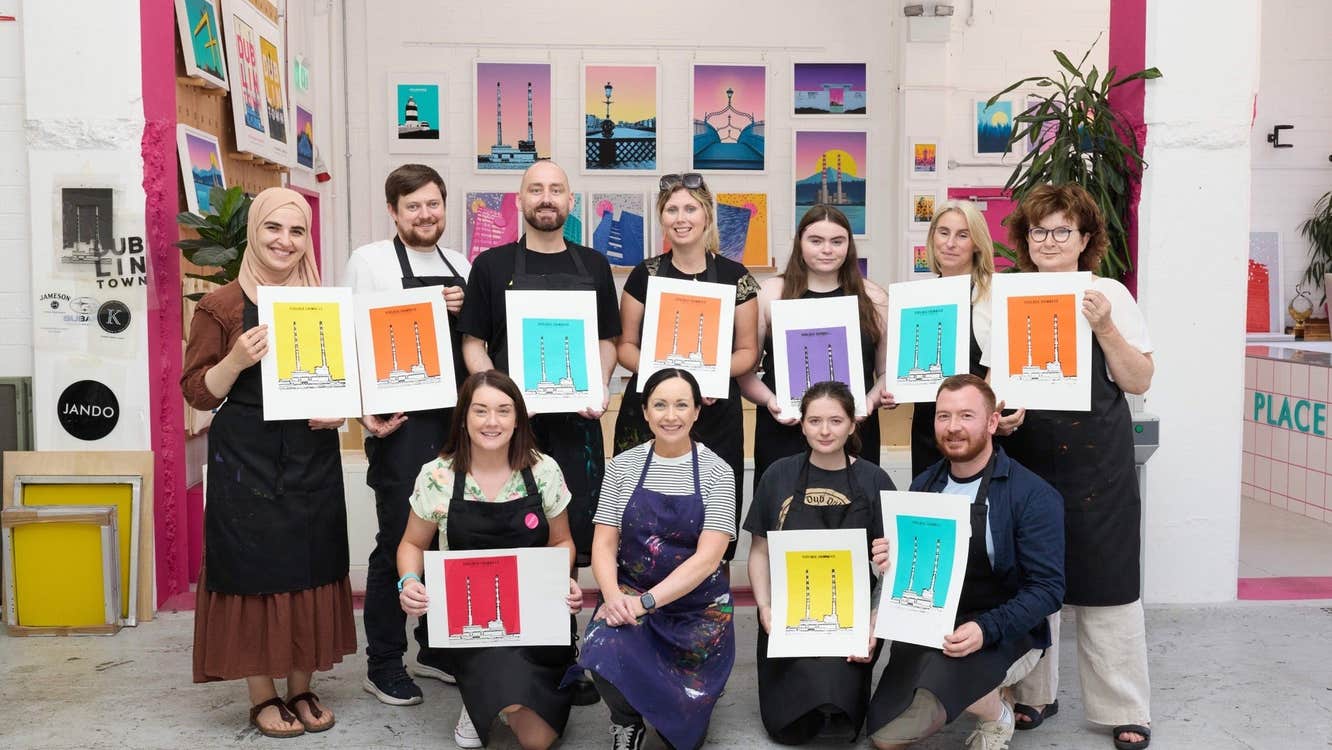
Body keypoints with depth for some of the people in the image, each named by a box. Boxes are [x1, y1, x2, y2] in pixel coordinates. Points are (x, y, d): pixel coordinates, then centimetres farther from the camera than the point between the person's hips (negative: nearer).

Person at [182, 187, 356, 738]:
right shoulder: (221, 306, -2)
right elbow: (197, 392, -3)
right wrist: (236, 361, -20)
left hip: (312, 459, 4)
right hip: (245, 461, -3)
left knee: (310, 570, 8)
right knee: (252, 571, 2)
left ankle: (302, 689, 22)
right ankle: (261, 697, 17)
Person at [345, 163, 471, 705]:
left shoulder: (460, 267, 13)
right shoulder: (370, 261, -2)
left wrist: (464, 310, -2)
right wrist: (365, 411, -15)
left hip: (457, 421, 5)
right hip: (401, 424, -5)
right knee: (398, 541, 1)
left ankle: (437, 649, 28)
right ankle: (383, 664, 15)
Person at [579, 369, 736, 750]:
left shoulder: (716, 471, -6)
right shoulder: (622, 466, 0)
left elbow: (707, 557, -14)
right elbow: (603, 544, -2)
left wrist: (646, 601, -24)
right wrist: (613, 596, -22)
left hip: (699, 606, 0)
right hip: (631, 594, 1)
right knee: (605, 651, -33)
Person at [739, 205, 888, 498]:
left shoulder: (873, 298, 9)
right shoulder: (769, 295, 4)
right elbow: (744, 370, 5)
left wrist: (871, 399, -8)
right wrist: (769, 401, -11)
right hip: (783, 434, -1)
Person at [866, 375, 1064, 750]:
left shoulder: (1032, 495, -13)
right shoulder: (923, 486, 4)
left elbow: (1048, 587, -16)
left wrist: (986, 629, -31)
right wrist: (892, 561, -12)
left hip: (1005, 633, -5)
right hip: (928, 627, 5)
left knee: (943, 670, -36)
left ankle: (996, 717, -1)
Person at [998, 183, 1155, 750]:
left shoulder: (1109, 294, 2)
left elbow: (1139, 382, -2)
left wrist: (1105, 329, -15)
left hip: (1096, 459, -2)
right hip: (1025, 454, 2)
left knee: (1105, 579, 2)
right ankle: (1034, 694, 23)